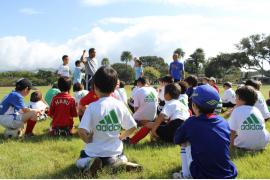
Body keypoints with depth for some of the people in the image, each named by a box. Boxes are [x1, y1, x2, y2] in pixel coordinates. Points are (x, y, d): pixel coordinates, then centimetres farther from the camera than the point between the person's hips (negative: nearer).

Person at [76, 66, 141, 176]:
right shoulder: (120, 105, -7)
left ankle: (90, 163, -8)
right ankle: (121, 162, 0)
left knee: (79, 163, 26)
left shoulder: (92, 107, -17)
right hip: (115, 151, 3)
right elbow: (132, 127, 0)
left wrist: (89, 141, -2)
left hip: (95, 152, -3)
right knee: (122, 157, 36)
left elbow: (82, 132, -21)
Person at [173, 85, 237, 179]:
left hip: (202, 176, -3)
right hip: (228, 175, 4)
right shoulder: (224, 122, -1)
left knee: (185, 142, 13)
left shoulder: (191, 122, -10)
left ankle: (186, 175, 16)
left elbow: (177, 140, 7)